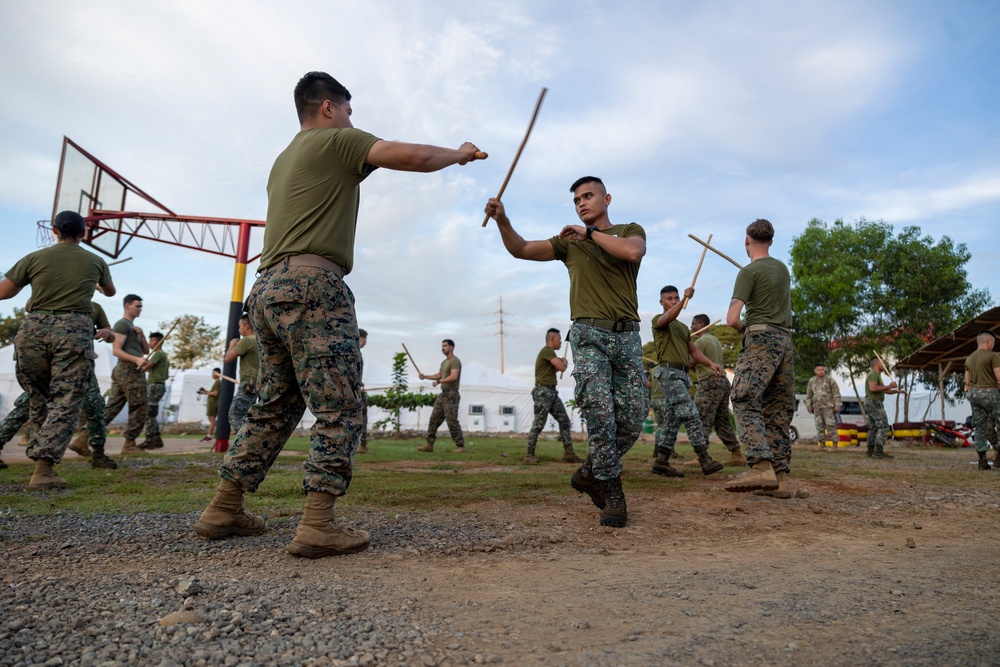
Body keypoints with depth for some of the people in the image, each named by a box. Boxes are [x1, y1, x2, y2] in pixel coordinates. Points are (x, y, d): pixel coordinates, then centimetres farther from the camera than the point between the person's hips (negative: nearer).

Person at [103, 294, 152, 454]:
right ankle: (129, 445, 0)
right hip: (130, 370, -9)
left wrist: (142, 335, 3)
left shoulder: (133, 327, 25)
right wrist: (136, 359, -27)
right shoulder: (122, 324, -5)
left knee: (111, 408, 5)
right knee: (138, 409, -5)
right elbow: (116, 350, -14)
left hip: (122, 371, 9)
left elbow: (146, 351, 20)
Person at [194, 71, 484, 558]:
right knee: (339, 408, -8)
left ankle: (223, 510, 19)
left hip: (268, 290, 9)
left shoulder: (284, 159, 29)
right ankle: (317, 525, -11)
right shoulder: (335, 140, 4)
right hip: (311, 285, -9)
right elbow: (411, 156, -5)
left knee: (275, 408, 15)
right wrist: (460, 153, 12)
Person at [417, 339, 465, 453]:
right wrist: (425, 376, 11)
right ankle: (429, 444, 13)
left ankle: (460, 446, -2)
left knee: (452, 421, -10)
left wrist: (439, 381, -21)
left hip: (451, 395, -10)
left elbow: (453, 377, -26)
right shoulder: (444, 362, 19)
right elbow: (438, 375, 26)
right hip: (443, 394, 10)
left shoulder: (455, 361, -12)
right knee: (434, 419, 8)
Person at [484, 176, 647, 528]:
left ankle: (590, 472, 21)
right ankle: (612, 493, 0)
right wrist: (502, 220, -11)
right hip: (589, 335, -1)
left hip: (628, 337, 1)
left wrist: (591, 232, -6)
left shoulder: (630, 230, 13)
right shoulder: (569, 241, 16)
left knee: (633, 420, 1)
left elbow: (633, 251, -12)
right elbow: (521, 249, 4)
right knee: (600, 416, -13)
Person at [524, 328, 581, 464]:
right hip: (543, 391, -10)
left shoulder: (549, 353, 21)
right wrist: (564, 361, 4)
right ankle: (529, 455, 0)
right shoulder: (547, 351, -10)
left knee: (564, 421, 3)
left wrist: (560, 362, 18)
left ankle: (568, 453, 3)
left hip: (551, 392, 10)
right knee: (538, 424, -7)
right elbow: (562, 368, -18)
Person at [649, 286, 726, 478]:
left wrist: (711, 363, 3)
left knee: (673, 419, 5)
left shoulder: (683, 327, 26)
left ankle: (661, 461, 8)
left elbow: (693, 351, 20)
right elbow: (667, 318, -21)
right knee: (690, 414, -16)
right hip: (668, 371, -8)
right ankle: (704, 459, -18)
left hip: (683, 374, 8)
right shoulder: (658, 320, 3)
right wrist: (685, 300, -36)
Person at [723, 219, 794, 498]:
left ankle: (761, 467, -32)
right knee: (778, 412, 6)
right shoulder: (783, 269, 19)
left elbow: (732, 318, -11)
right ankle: (780, 478, 4)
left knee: (745, 402, -16)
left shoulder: (749, 271, -3)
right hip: (786, 341, 8)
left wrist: (743, 328, 9)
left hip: (761, 339, -8)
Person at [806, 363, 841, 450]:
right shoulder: (811, 381, 10)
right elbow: (809, 394, 16)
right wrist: (808, 405, 9)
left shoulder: (830, 380, -2)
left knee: (831, 425, -8)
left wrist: (837, 405, -10)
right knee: (819, 426, 7)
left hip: (828, 407, -4)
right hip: (817, 407, 4)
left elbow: (836, 393, -4)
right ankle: (822, 444, 15)